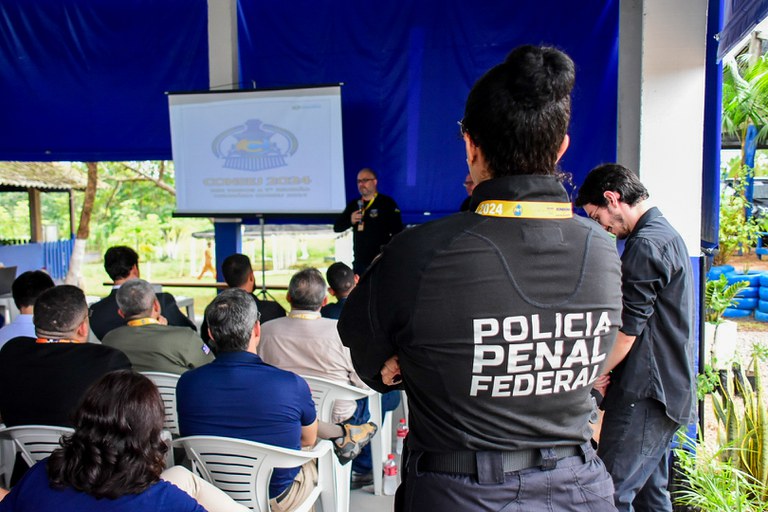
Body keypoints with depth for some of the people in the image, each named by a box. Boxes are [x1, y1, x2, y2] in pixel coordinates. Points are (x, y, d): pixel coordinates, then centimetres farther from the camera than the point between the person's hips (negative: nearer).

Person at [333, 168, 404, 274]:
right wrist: (350, 221, -10)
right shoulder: (354, 205, 14)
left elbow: (397, 232, -9)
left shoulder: (387, 203, -2)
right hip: (359, 262, 5)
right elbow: (337, 227, 10)